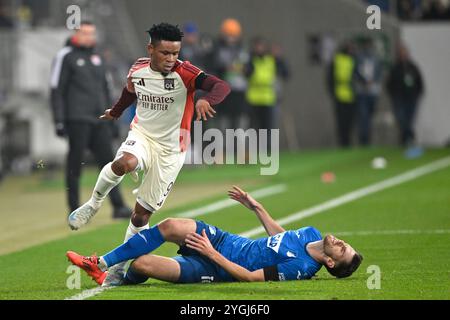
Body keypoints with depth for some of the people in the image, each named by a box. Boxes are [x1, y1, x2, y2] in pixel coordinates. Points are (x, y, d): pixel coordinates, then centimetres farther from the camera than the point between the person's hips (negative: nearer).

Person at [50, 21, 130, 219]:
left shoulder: (96, 58, 18)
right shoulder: (66, 56, -2)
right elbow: (56, 92, -5)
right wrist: (59, 121, -11)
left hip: (99, 120, 6)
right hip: (77, 119, -6)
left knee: (107, 161, -1)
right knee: (75, 164, -1)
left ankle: (118, 207, -4)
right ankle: (74, 211, 4)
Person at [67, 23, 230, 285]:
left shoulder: (184, 72, -17)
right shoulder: (137, 70, -3)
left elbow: (221, 86, -31)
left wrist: (206, 100, -53)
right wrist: (115, 112, 41)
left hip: (170, 150, -2)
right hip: (142, 135, 2)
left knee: (142, 215, 0)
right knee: (125, 163, -36)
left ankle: (122, 264, 18)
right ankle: (94, 204, -12)